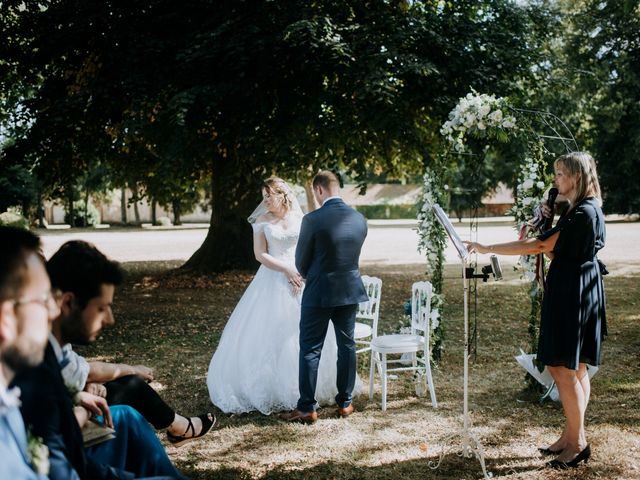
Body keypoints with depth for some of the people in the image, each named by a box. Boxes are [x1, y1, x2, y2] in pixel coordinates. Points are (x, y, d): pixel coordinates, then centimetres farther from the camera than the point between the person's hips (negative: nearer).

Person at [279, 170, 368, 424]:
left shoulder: (313, 220, -16)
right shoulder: (359, 219, 0)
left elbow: (301, 261, -5)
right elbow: (354, 256, 10)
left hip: (319, 293, -5)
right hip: (350, 291, 5)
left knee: (310, 350, 3)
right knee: (347, 346, 14)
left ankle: (307, 408, 6)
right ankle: (345, 403, 21)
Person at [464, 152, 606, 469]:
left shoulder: (584, 213, -17)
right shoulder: (582, 211, 15)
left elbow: (540, 246, -22)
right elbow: (557, 252, 15)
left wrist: (487, 249, -19)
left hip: (573, 296, -10)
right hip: (569, 295, 10)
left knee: (562, 368, -5)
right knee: (573, 369, 13)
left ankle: (577, 443, 3)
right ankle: (571, 436, 21)